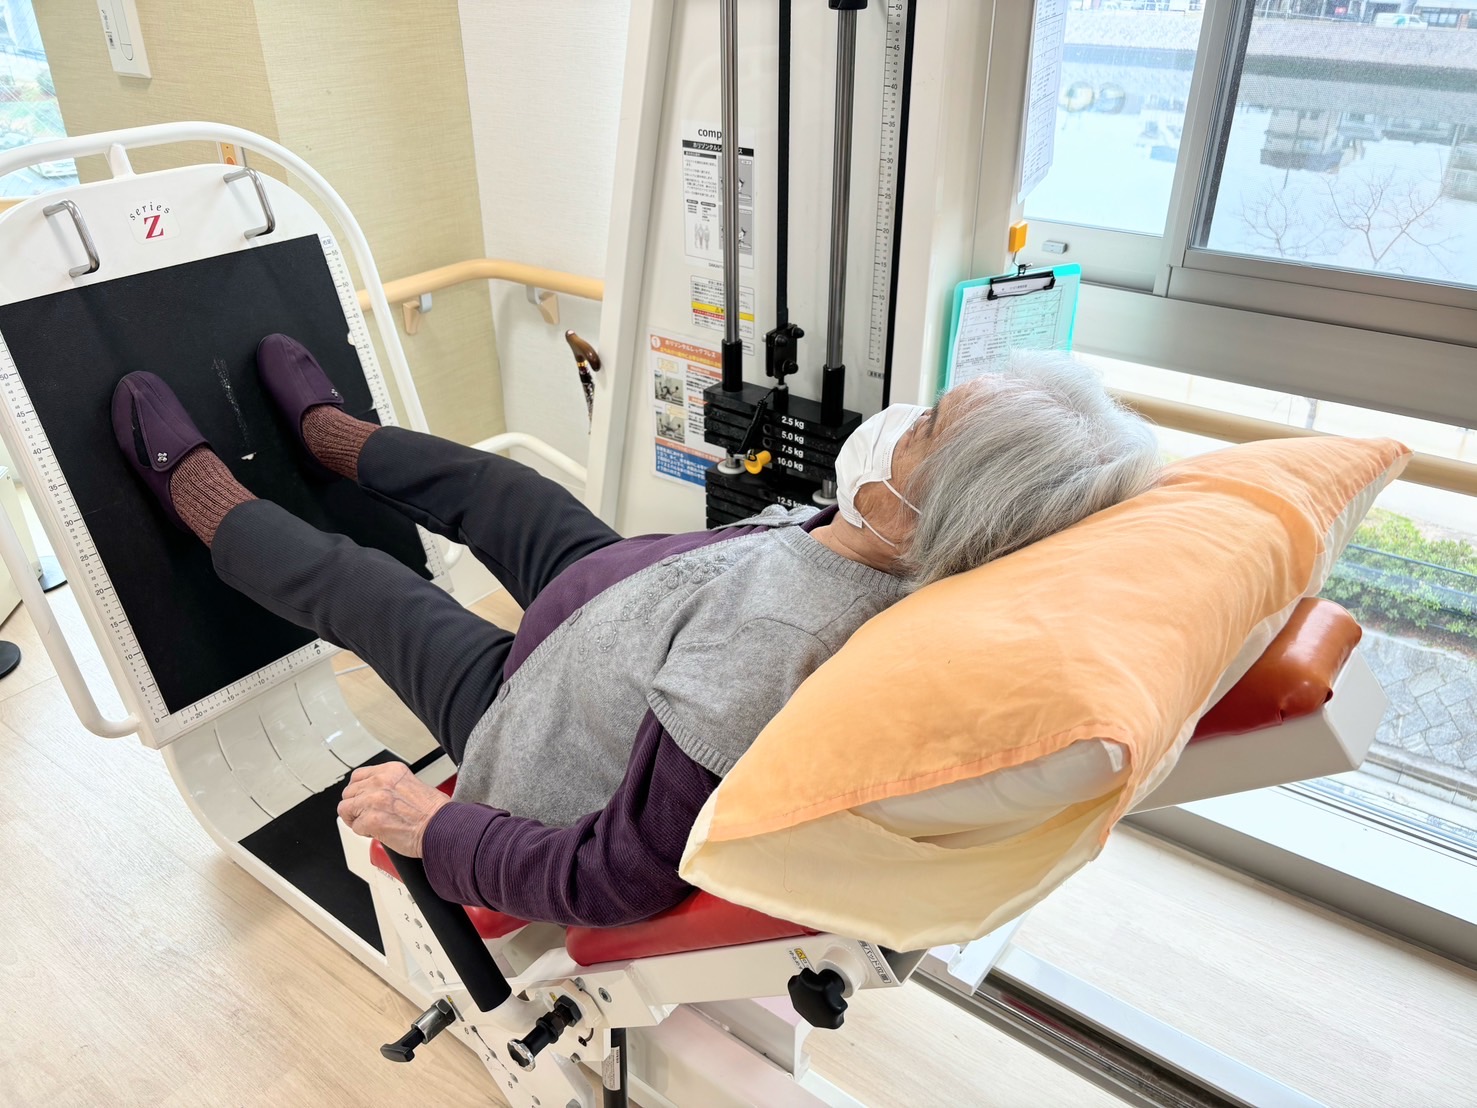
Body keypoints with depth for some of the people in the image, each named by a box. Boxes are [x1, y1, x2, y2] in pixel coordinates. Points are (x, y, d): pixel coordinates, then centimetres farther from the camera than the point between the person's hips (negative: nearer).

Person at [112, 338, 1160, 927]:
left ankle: (199, 489, 47)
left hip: (535, 731, -6)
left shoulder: (759, 655, -46)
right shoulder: (932, 570, -24)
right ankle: (329, 432, 54)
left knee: (350, 582, 13)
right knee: (494, 483, 21)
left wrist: (433, 825, -20)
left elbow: (613, 882, -34)